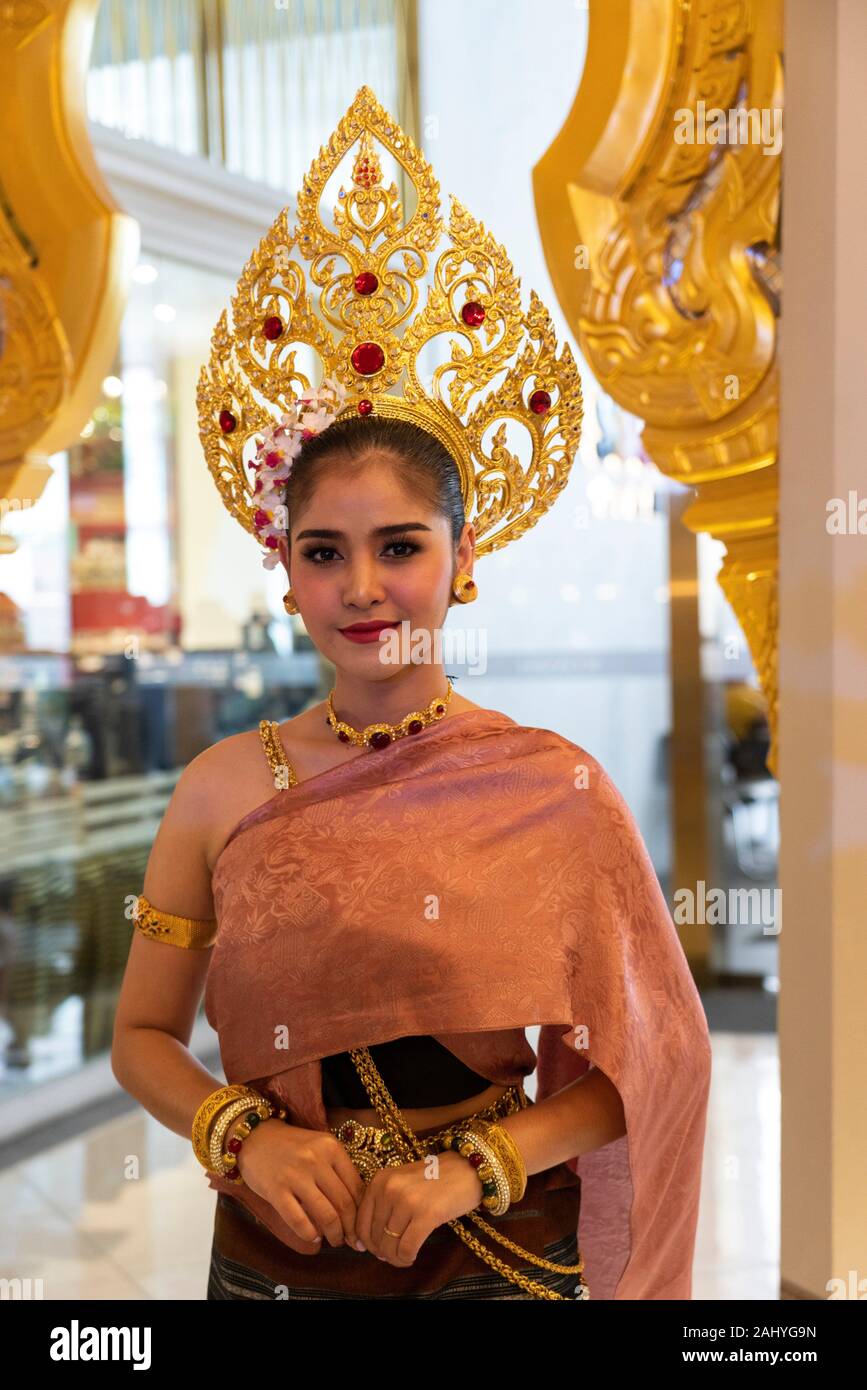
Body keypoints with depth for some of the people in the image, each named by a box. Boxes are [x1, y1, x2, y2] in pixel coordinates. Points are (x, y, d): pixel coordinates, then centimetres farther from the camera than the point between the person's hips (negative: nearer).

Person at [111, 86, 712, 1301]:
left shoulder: (557, 791, -10)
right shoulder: (224, 789, -6)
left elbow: (646, 1056, -5)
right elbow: (143, 1034, 2)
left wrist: (474, 1165, -15)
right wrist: (241, 1137, -14)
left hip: (499, 1253, -1)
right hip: (273, 1255, 1)